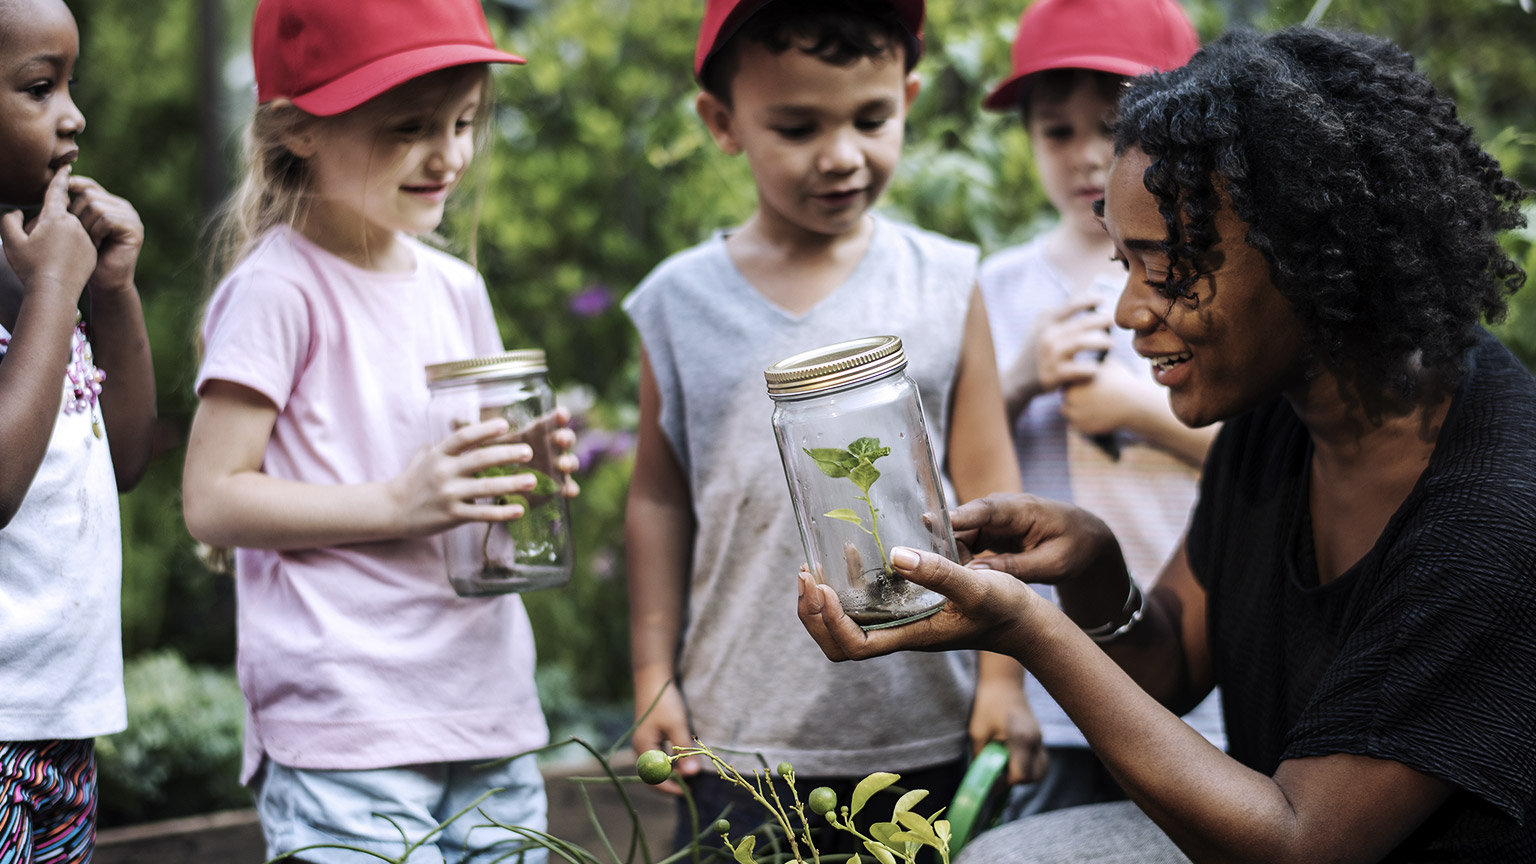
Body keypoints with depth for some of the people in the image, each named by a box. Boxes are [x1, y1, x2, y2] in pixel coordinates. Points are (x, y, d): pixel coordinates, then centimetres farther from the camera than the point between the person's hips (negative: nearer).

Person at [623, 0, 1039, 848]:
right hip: (741, 735, 0)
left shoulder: (944, 286, 0)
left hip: (924, 733, 0)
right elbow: (660, 497, 7)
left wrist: (1002, 678, 2)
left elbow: (986, 488, 4)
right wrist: (653, 677, 5)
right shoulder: (681, 301, 1)